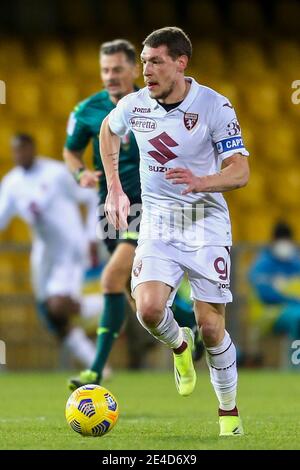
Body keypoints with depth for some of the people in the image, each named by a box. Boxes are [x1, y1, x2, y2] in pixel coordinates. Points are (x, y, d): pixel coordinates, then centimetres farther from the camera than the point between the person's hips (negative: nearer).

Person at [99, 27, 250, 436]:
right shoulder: (134, 105, -3)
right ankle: (179, 345, 16)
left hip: (206, 222, -3)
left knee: (211, 327, -5)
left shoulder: (214, 107, -14)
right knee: (149, 308, -20)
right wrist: (114, 190, 16)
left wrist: (201, 182, -35)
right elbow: (108, 130, 21)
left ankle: (229, 412, 15)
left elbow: (240, 172, -15)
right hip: (157, 222, 3)